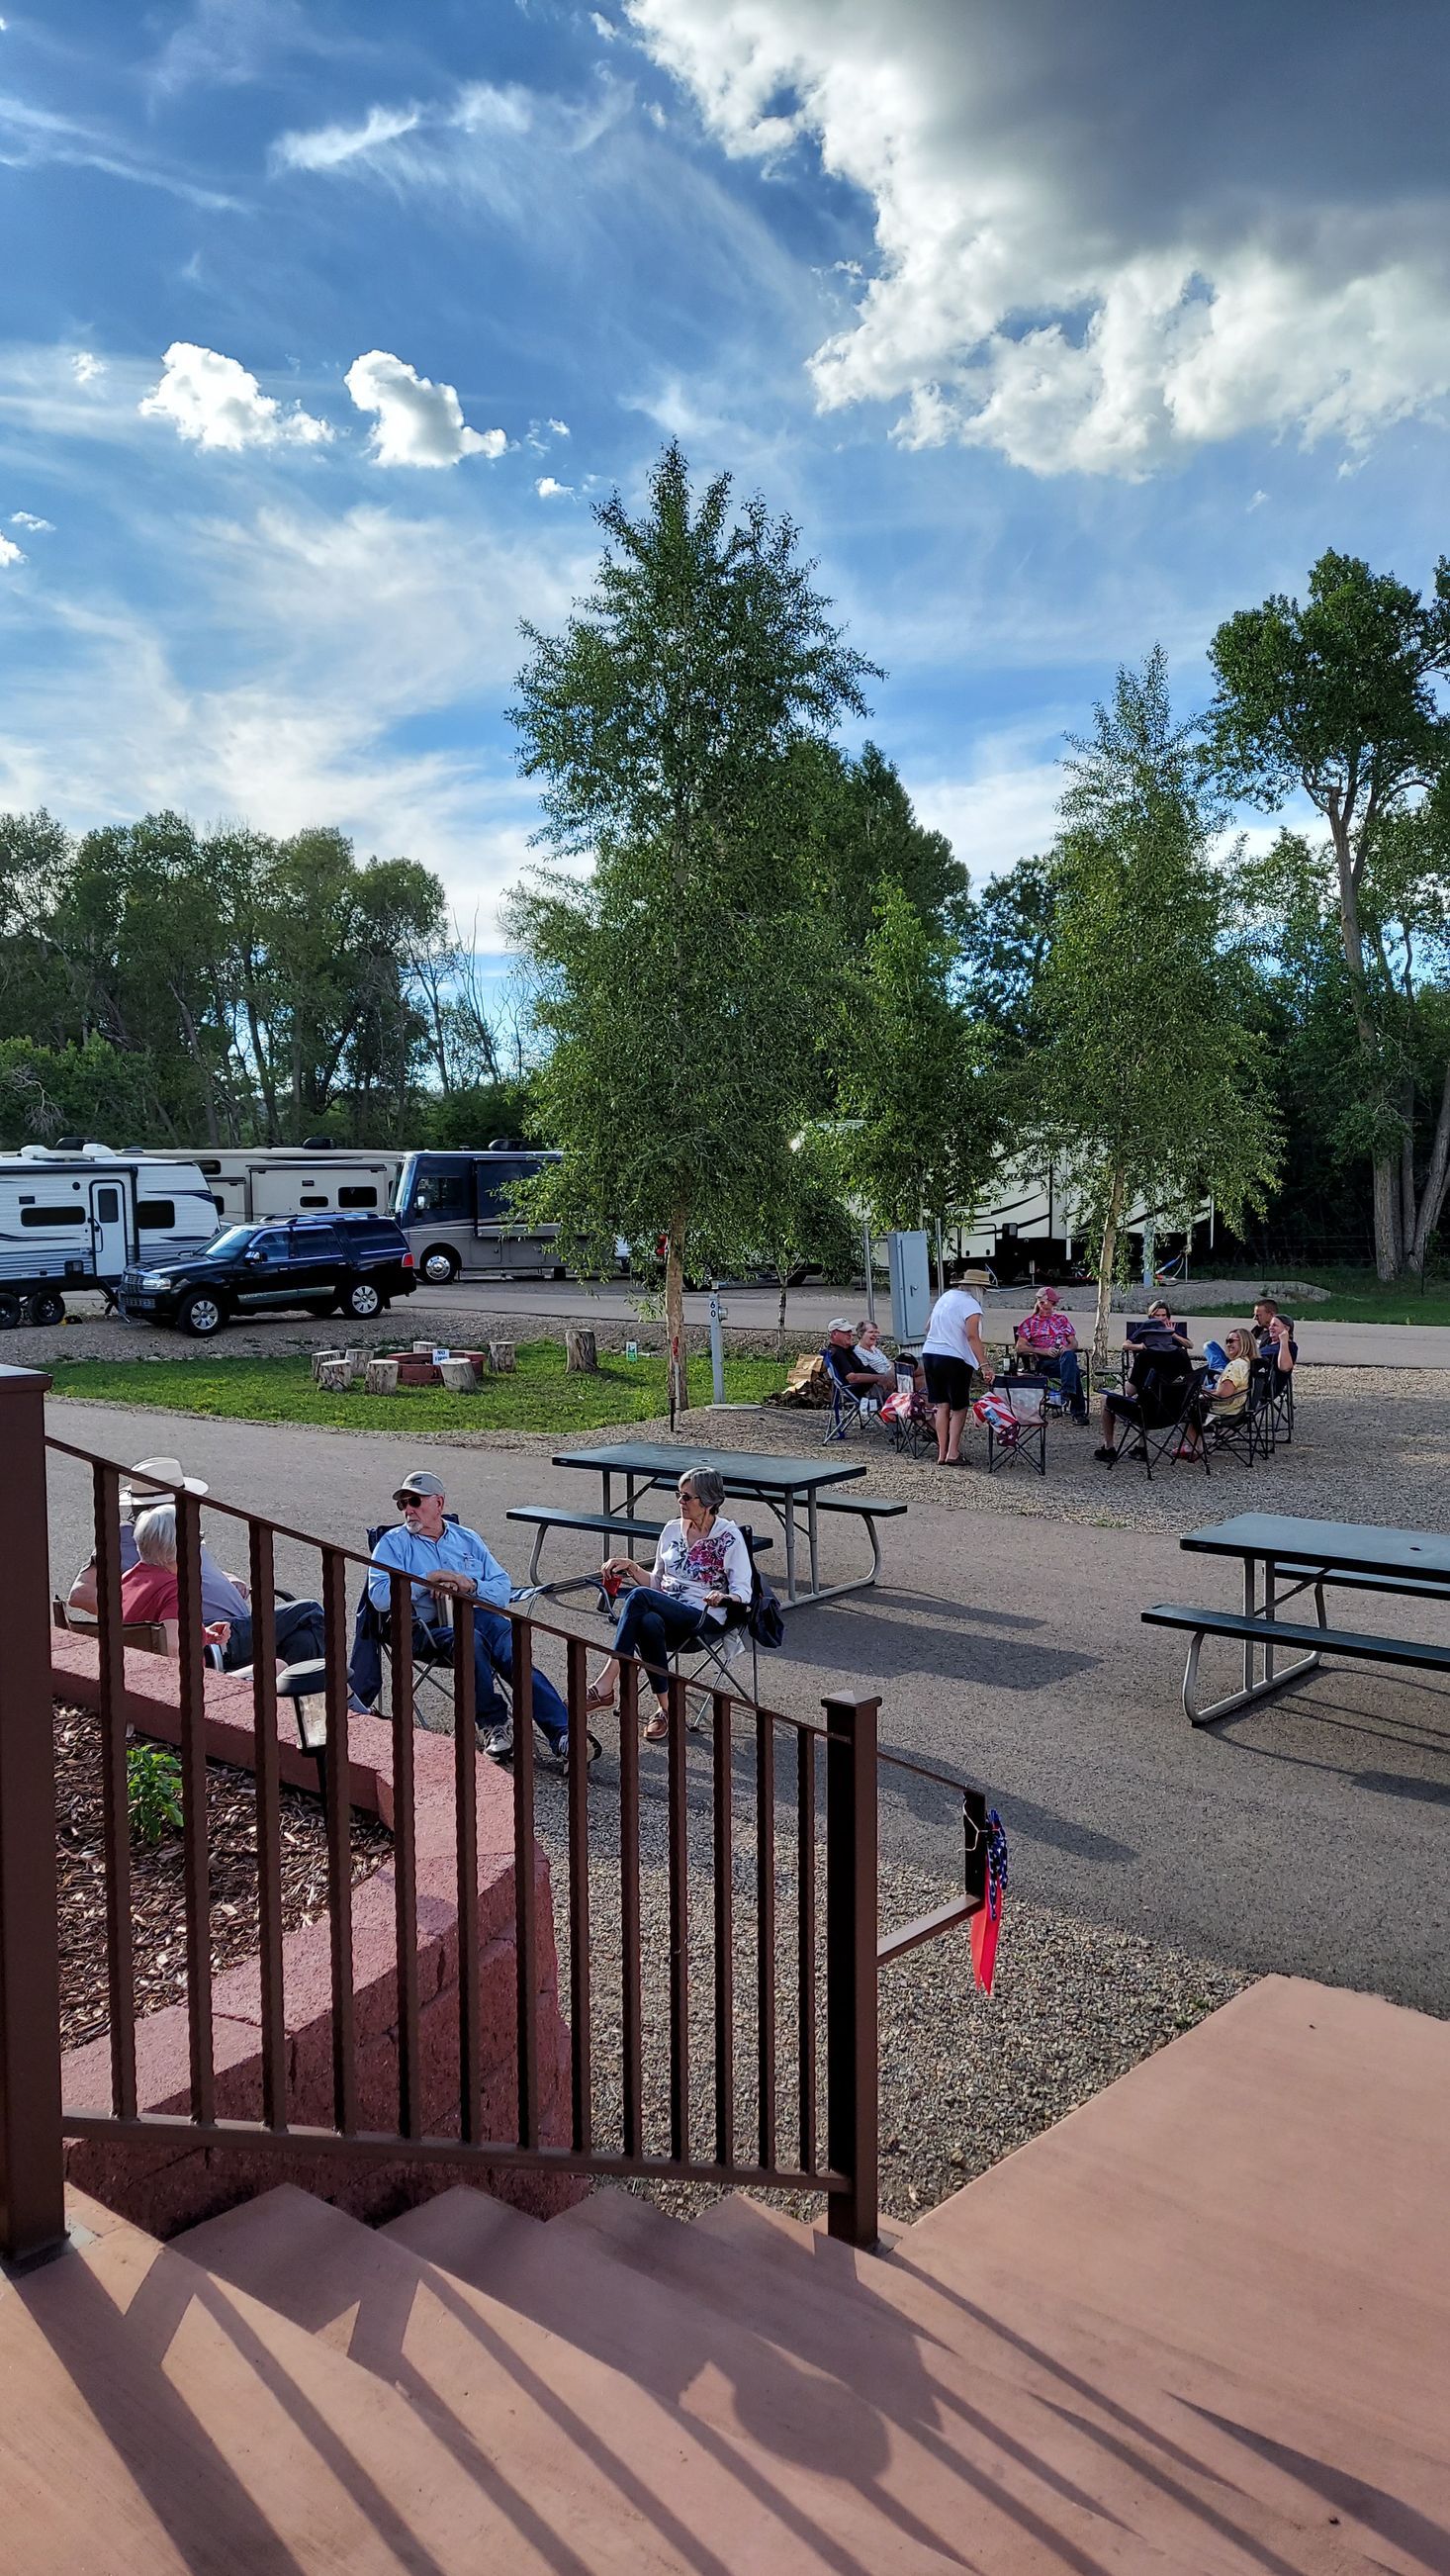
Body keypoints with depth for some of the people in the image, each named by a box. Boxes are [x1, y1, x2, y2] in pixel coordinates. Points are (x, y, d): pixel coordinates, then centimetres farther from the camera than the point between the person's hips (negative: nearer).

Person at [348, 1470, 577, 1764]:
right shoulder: (393, 1543, 15)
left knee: (515, 1654, -27)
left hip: (479, 1615, 2)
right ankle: (497, 1724, -26)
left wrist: (471, 1586, -6)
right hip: (428, 1626, -2)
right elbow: (380, 1596, -4)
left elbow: (504, 1589, 13)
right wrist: (428, 1580, -9)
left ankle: (563, 1734, -36)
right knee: (471, 1641, -36)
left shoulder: (468, 1539, 23)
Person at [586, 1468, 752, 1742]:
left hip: (704, 1619, -4)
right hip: (664, 1612, 5)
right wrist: (631, 1567, 3)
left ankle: (605, 1685, -34)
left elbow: (743, 1593, -4)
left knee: (639, 1596, -32)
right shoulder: (672, 1530, 16)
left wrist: (723, 1597, -26)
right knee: (648, 1623, -37)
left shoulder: (729, 1537, 0)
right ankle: (667, 1710, -28)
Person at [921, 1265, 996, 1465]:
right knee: (959, 1407, 4)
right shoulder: (970, 1304, -11)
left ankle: (942, 1454, 10)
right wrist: (984, 1366, -26)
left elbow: (928, 1328, 20)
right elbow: (972, 1337, -22)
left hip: (929, 1354, 7)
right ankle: (953, 1453, -2)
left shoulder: (945, 1296, 14)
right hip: (954, 1359, -7)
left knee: (942, 1406, 11)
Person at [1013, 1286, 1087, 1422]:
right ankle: (1078, 1412, -39)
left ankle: (1068, 1392, -50)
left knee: (1069, 1356, -39)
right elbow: (1020, 1347, 5)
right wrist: (1044, 1351, -9)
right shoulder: (1030, 1322, 16)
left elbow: (1074, 1343, 21)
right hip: (1043, 1361, -3)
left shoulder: (1062, 1319, 26)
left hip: (1065, 1355, 3)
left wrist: (1067, 1348, -6)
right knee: (1074, 1371, -35)